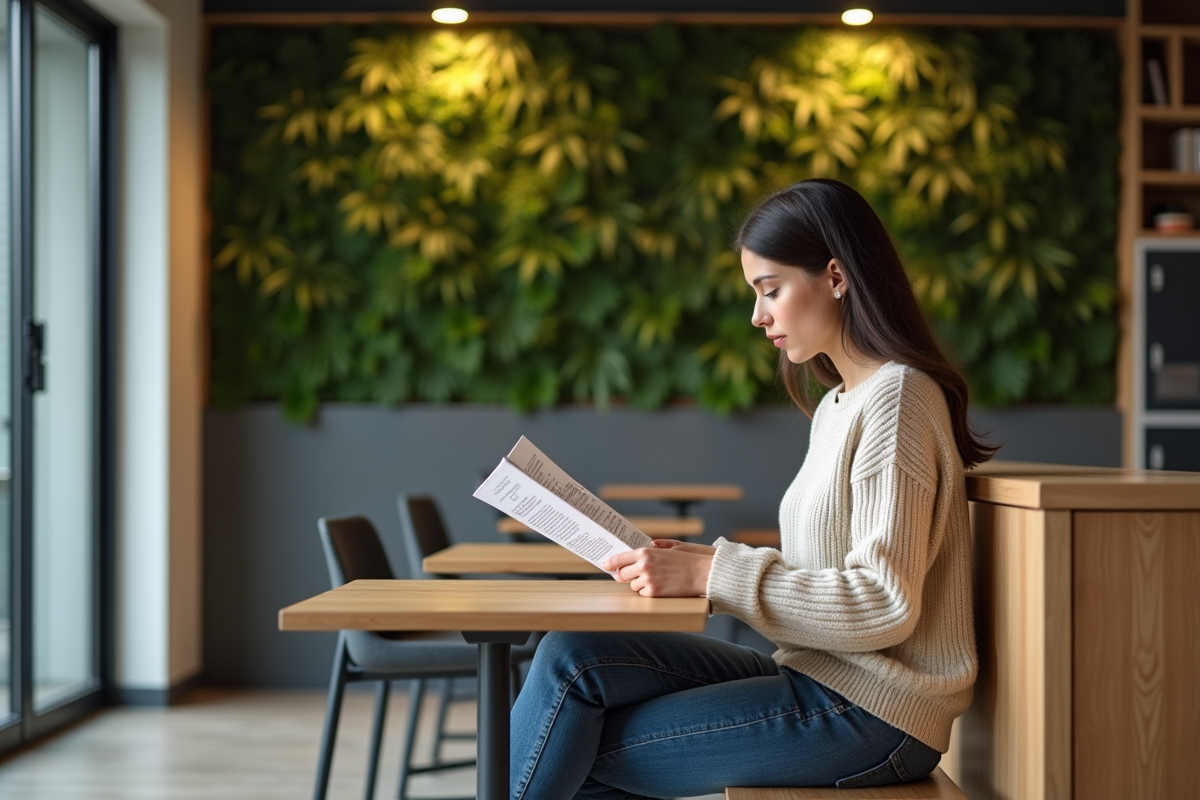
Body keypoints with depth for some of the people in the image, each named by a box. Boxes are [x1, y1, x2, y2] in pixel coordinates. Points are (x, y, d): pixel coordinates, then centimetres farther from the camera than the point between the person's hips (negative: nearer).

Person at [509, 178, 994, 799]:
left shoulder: (895, 398, -13)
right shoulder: (837, 404, 17)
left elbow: (884, 605, -20)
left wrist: (714, 574, -20)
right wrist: (695, 564, 1)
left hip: (869, 715, -8)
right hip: (819, 680, 8)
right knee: (573, 654, -8)